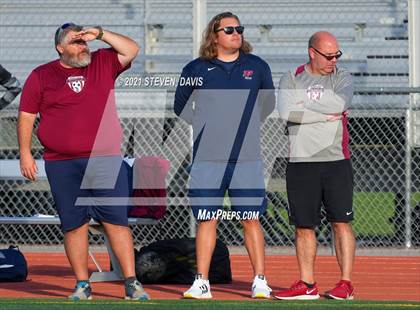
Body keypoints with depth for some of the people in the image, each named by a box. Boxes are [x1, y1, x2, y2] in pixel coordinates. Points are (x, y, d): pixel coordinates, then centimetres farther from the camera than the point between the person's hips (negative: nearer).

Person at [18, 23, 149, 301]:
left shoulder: (103, 64, 12)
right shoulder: (41, 76, 8)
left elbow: (131, 50, 3)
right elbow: (26, 116, 8)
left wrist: (100, 34, -4)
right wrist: (25, 154, 0)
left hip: (106, 162, 0)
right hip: (63, 166, 0)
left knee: (117, 221, -4)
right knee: (74, 225, 2)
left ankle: (132, 283, -4)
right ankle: (83, 285, 9)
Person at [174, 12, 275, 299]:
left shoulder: (257, 67, 7)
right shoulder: (197, 70, 3)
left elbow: (268, 103, 21)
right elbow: (181, 107, 15)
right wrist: (206, 127, 11)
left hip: (247, 158, 0)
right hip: (207, 159, 0)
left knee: (251, 220, 0)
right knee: (207, 220, 0)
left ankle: (260, 281, 4)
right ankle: (202, 283, 4)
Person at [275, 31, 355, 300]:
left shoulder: (342, 78, 7)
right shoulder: (291, 79, 7)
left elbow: (339, 103, -15)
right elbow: (287, 112, -12)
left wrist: (304, 104, -7)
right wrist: (327, 114, -11)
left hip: (336, 162, -1)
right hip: (301, 164, 1)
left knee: (341, 223, -4)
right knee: (304, 226, 5)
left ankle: (346, 284, -2)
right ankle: (307, 285, 13)